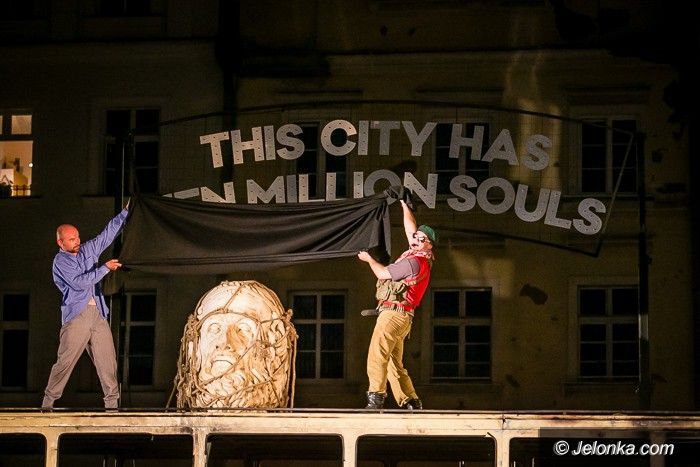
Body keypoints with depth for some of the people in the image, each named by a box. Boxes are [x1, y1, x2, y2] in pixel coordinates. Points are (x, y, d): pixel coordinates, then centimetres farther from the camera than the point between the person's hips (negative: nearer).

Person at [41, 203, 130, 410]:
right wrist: (105, 268, -13)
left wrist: (126, 212, 11)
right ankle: (48, 403, -2)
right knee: (65, 361, -8)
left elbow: (108, 234, 19)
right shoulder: (60, 261, -4)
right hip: (76, 315, -6)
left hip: (98, 314, 6)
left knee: (107, 359, 0)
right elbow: (79, 282, -16)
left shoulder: (88, 249, 16)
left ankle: (112, 402, 1)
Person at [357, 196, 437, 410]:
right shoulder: (416, 255, 17)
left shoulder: (415, 262, -11)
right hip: (395, 315, 10)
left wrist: (369, 259, 11)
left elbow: (384, 274, -6)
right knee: (395, 365, 11)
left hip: (394, 314, -10)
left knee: (377, 356, -22)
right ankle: (411, 403, 11)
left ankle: (376, 397, -33)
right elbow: (410, 226, 32)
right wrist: (404, 205, 40)